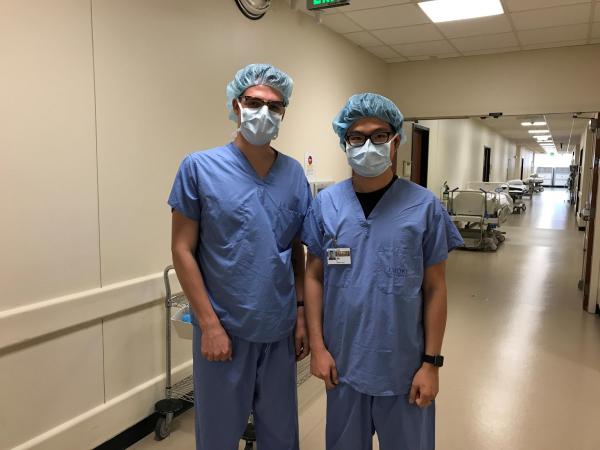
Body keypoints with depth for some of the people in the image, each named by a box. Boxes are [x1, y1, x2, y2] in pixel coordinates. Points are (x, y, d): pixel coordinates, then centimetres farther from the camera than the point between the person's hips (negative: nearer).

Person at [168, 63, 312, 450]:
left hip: (280, 329, 4)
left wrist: (302, 314, 5)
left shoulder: (295, 174, 3)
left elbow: (297, 252, 9)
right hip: (224, 328, -3)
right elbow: (183, 249, -8)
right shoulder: (200, 168, -8)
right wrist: (209, 324, -12)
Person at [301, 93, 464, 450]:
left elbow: (435, 288, -5)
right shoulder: (326, 204, -4)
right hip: (343, 361, 2)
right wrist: (317, 346, -2)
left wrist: (431, 362, -5)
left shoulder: (424, 206, -8)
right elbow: (314, 277, 1)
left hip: (405, 366, -1)